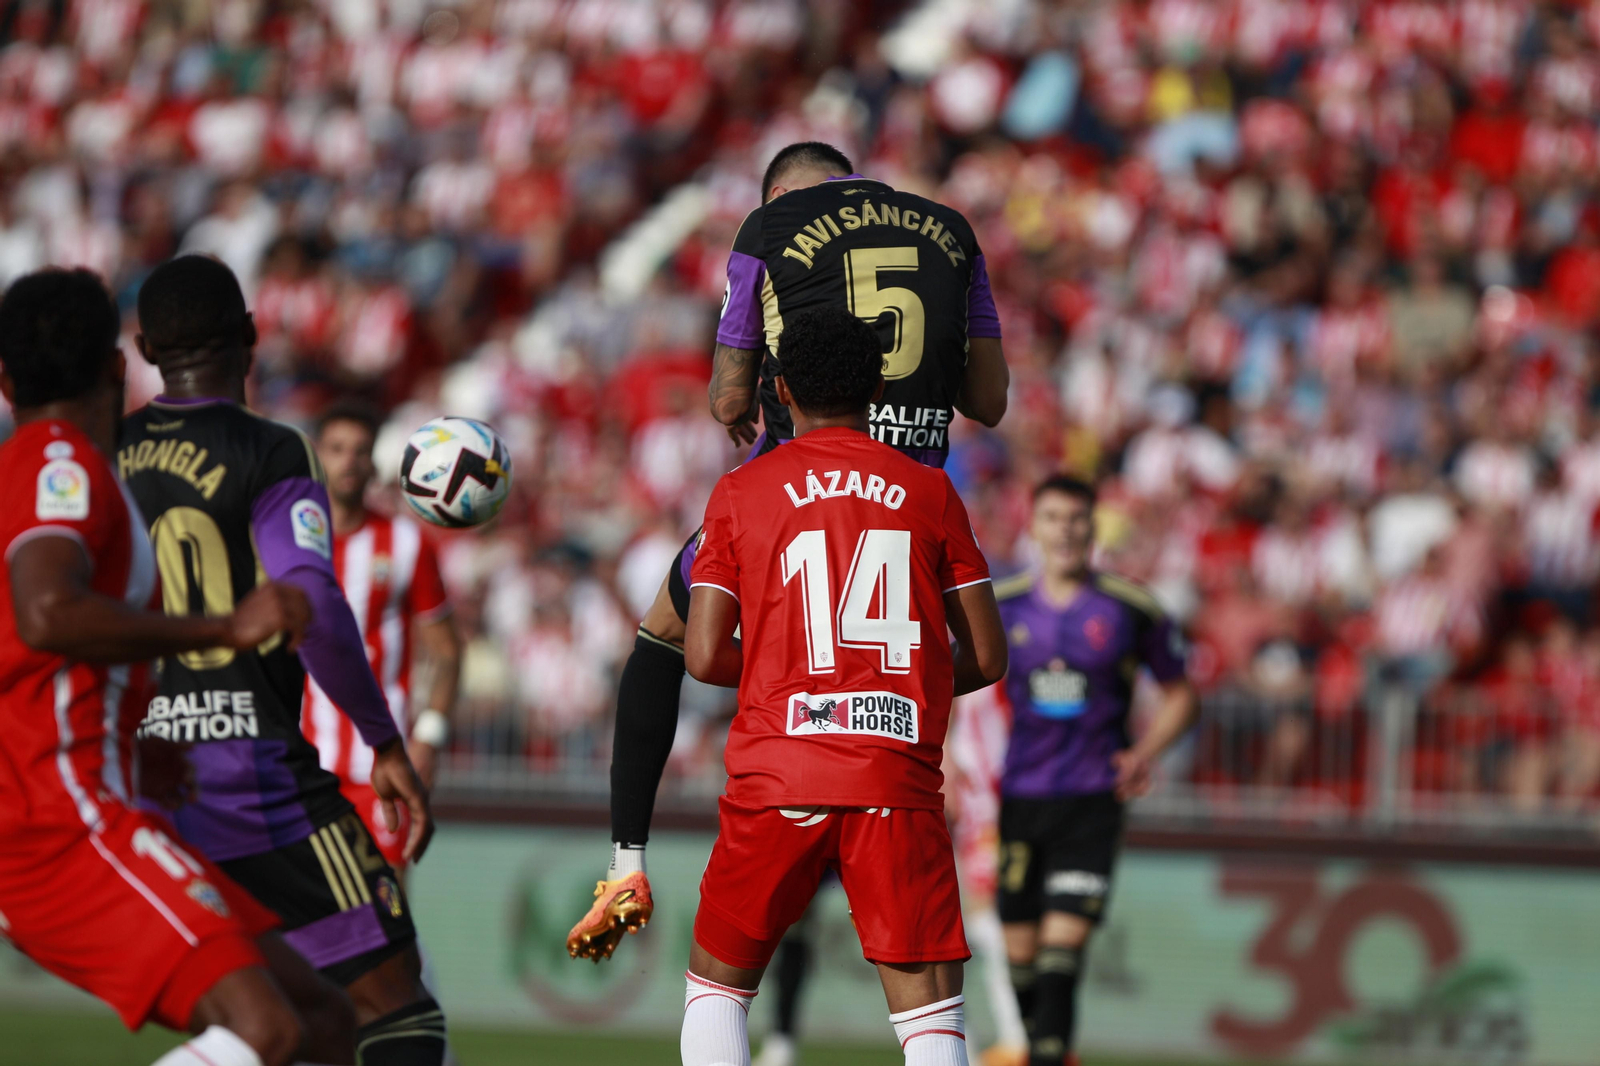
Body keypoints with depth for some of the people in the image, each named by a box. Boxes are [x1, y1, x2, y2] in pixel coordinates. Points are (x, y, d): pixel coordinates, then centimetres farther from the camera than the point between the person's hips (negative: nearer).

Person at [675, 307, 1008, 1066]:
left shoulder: (740, 493, 5)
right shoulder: (930, 493, 8)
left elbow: (705, 658, 0)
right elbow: (986, 658, 8)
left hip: (776, 776, 0)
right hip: (900, 784, 0)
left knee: (717, 981, 18)